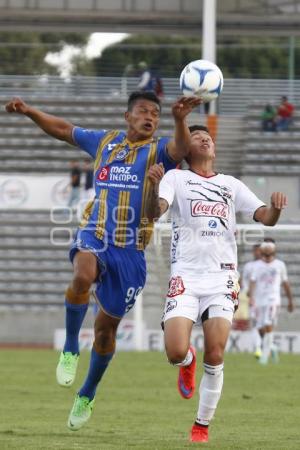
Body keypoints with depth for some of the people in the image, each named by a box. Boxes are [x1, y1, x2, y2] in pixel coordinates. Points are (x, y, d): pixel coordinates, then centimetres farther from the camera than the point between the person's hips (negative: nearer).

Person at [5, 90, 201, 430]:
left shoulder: (158, 151, 1)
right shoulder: (104, 142, 9)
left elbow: (181, 148, -23)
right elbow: (63, 129, 23)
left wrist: (180, 119, -43)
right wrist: (29, 112, 12)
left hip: (130, 250, 0)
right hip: (93, 236, 0)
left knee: (106, 326, 8)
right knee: (83, 276, -36)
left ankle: (87, 396, 30)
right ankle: (70, 350, -15)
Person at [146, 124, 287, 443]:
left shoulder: (231, 185, 16)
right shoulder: (176, 178, 7)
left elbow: (265, 218, 10)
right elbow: (154, 211, -10)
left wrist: (275, 208, -14)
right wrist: (153, 187, -32)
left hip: (221, 279, 2)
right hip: (185, 277, -2)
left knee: (215, 357, -8)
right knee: (176, 352, -16)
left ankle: (202, 425, 7)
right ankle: (188, 362, 23)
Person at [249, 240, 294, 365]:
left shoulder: (280, 265, 6)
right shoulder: (257, 266, 5)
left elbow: (285, 283, 15)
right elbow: (253, 282, -5)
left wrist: (290, 300, 20)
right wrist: (251, 297, -20)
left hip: (273, 299, -2)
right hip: (259, 300, 2)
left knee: (268, 326, -17)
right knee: (261, 329, 5)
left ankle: (265, 353, -13)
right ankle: (271, 347, 30)